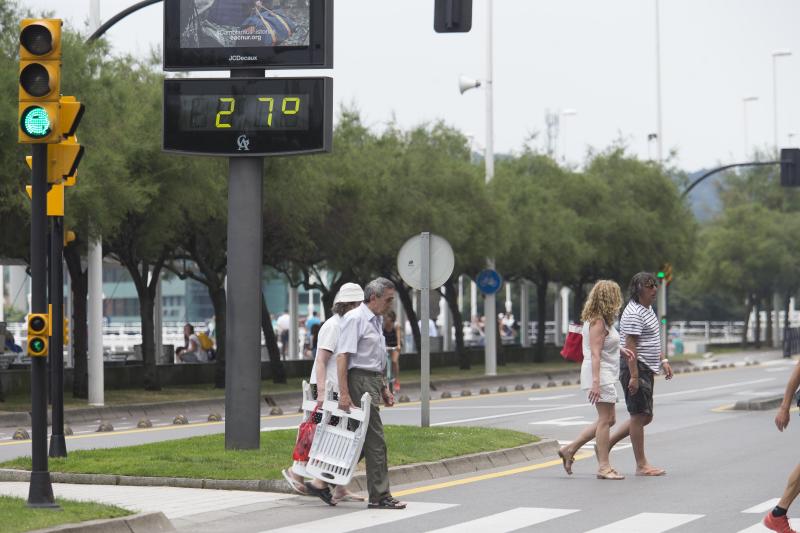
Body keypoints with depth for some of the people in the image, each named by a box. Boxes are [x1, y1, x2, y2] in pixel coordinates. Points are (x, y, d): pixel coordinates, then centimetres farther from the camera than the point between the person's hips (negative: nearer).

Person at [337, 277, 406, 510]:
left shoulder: (375, 321, 19)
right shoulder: (355, 319, -12)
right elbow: (342, 357, -18)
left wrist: (384, 388, 25)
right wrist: (344, 393, -24)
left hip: (372, 382, 10)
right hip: (360, 380, -10)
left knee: (359, 440, 10)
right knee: (375, 441, -9)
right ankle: (379, 496, -7)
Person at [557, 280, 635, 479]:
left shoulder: (600, 319, 14)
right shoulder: (598, 322, -16)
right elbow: (595, 354, -22)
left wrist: (619, 349, 12)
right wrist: (596, 382, -26)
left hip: (605, 375, 10)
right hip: (600, 374, -10)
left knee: (608, 419, 14)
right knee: (605, 419, -6)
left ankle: (570, 449, 15)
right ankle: (604, 467, -2)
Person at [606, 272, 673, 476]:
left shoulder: (648, 309, 16)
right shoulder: (633, 314, -17)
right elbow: (630, 346, -22)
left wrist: (663, 361, 18)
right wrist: (634, 376, -24)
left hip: (647, 370, 10)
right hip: (635, 368, -10)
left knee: (645, 416, 13)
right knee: (639, 415, -5)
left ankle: (606, 443, 19)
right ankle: (641, 465, 0)